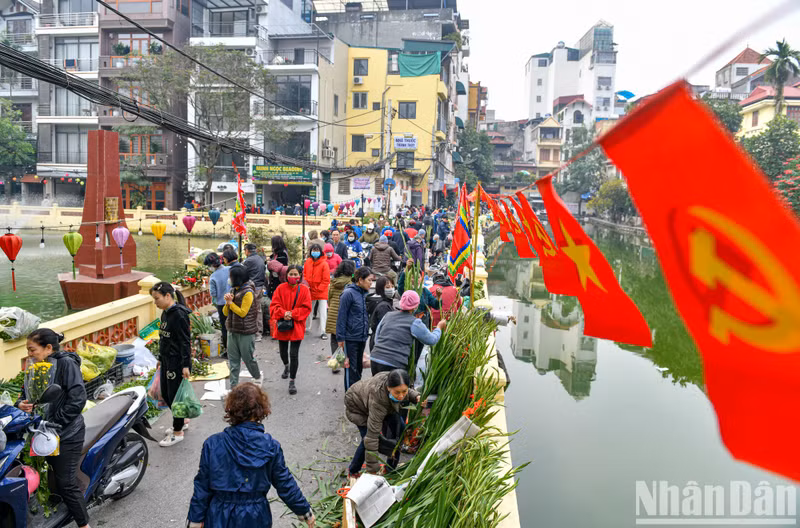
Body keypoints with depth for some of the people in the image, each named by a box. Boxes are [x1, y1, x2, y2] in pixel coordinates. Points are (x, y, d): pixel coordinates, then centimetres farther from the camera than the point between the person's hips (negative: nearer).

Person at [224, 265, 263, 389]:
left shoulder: (248, 292, -14)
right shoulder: (233, 290, 9)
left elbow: (243, 312, -17)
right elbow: (225, 312, 10)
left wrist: (231, 302, -13)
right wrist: (227, 303, -9)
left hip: (246, 332, -7)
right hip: (232, 330, 7)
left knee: (248, 358, 5)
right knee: (233, 360, 8)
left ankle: (257, 377, 31)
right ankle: (234, 386, 14)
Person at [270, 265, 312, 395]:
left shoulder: (304, 290, -5)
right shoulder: (281, 288, -3)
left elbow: (306, 308, -8)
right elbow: (274, 305, -5)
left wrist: (292, 314, -18)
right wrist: (283, 313, -22)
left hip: (297, 327, -2)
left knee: (294, 354, -5)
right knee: (283, 352, 20)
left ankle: (292, 382, 6)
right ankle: (286, 366, 54)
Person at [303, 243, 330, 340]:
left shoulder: (324, 264, -12)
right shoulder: (307, 262, 1)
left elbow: (326, 280, -11)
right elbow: (304, 275, 11)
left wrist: (318, 290, -13)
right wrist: (306, 285, -2)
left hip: (322, 292, -5)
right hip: (310, 291, 5)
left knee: (323, 312, -3)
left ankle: (322, 332, 4)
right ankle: (307, 327, 34)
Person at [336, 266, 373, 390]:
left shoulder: (365, 293, 7)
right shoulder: (349, 293, -14)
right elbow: (341, 317, -14)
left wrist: (366, 334, 16)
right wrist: (340, 338, -14)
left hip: (362, 338, 7)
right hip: (350, 338, -7)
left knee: (359, 366, 17)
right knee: (351, 368, 1)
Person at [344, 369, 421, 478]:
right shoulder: (378, 399, -46)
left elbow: (408, 392, -1)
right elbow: (372, 435, -42)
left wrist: (416, 397, -24)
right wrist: (372, 469, -39)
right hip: (357, 406, -6)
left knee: (399, 427, -6)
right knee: (367, 437, -19)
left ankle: (391, 469, 11)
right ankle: (353, 472, 8)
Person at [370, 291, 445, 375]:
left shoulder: (388, 315, 11)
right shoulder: (415, 323, -4)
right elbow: (432, 340, 6)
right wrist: (439, 327, 23)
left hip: (375, 359, 6)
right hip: (394, 365, -6)